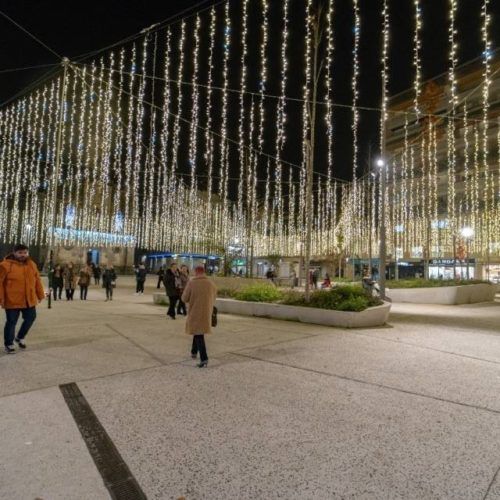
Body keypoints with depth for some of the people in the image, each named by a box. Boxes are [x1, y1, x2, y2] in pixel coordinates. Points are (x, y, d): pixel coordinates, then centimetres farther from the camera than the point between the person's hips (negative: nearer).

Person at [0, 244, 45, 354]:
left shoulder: (32, 264, 6)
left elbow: (37, 280, 12)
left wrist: (40, 295, 13)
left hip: (29, 300, 5)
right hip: (12, 300, -5)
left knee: (30, 318, 14)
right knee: (11, 322, 5)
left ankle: (20, 337, 37)